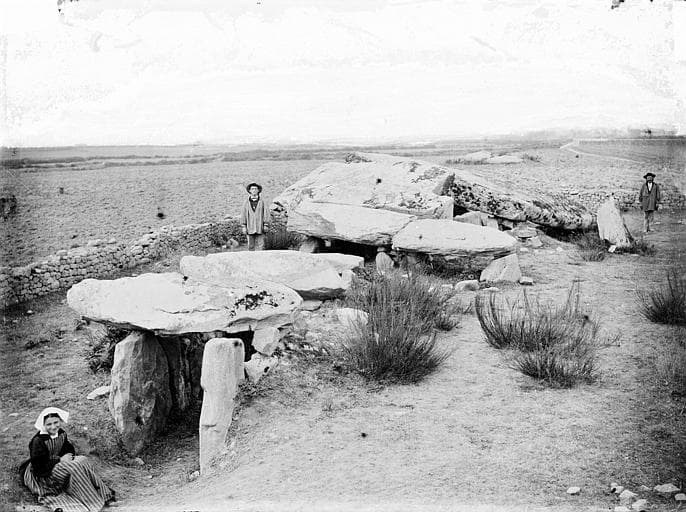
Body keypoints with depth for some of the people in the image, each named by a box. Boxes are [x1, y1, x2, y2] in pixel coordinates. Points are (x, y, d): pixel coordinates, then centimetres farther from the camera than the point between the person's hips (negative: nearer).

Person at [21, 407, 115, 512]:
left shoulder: (61, 434, 0)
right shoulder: (38, 441, -23)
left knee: (83, 460, -16)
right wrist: (60, 459, -22)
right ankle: (92, 502, -23)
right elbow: (39, 466, -26)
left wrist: (69, 456, -15)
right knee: (73, 467, -29)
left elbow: (69, 450, 9)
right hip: (41, 475, -7)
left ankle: (102, 492, -16)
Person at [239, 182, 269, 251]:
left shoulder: (262, 202, 5)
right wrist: (243, 226, 2)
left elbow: (266, 213, 5)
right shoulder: (246, 202, 7)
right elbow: (243, 214, 7)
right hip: (250, 228, 1)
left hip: (260, 228, -1)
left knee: (260, 246, -4)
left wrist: (266, 225, -2)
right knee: (251, 246, 4)